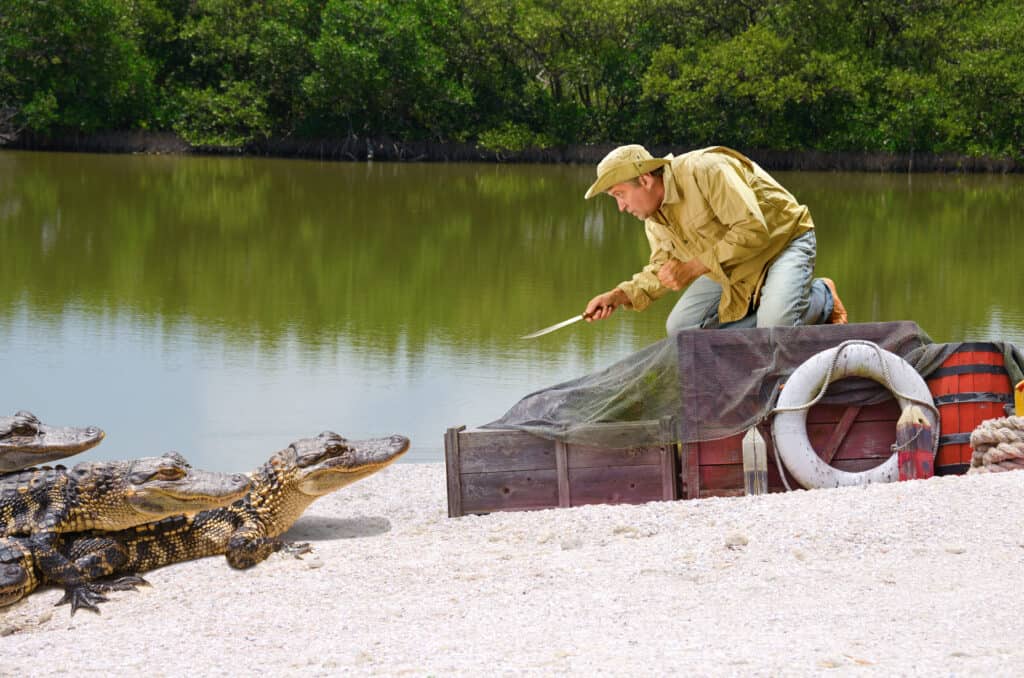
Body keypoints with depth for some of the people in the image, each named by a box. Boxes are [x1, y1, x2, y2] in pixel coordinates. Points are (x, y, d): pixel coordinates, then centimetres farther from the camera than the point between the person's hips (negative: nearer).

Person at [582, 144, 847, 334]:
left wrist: (693, 267, -30)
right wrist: (619, 295, -9)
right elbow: (662, 269, 9)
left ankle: (822, 297, 1)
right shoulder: (654, 216, -1)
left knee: (775, 325, -33)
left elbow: (753, 230, -33)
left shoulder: (703, 170, -29)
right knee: (679, 328, -3)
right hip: (734, 272, 8)